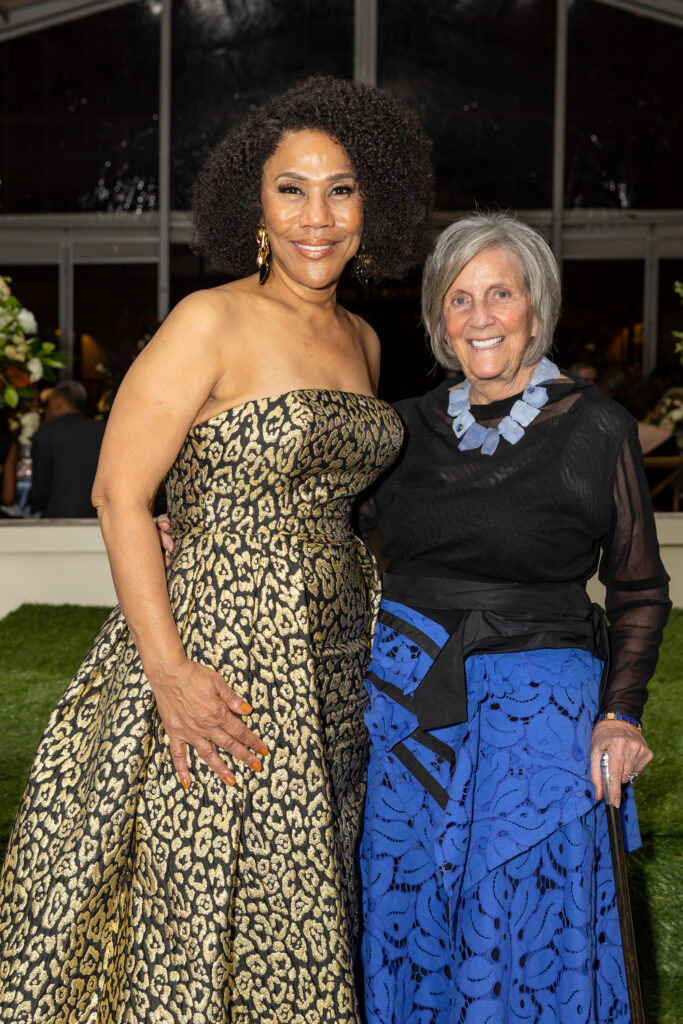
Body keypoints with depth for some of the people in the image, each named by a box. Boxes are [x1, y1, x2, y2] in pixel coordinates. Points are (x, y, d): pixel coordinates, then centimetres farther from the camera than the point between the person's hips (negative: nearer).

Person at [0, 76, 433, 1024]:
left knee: (300, 915, 15)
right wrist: (167, 668, -19)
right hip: (222, 654, -6)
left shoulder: (361, 341, 11)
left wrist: (372, 639, 5)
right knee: (205, 911, 4)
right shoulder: (211, 323, -10)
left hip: (334, 662, 7)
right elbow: (118, 494, -13)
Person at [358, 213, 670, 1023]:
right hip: (408, 705, 4)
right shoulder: (409, 427, 6)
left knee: (521, 923, 2)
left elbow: (639, 592, 3)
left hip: (537, 712, -3)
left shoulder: (595, 429, -3)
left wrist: (621, 714, -8)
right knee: (406, 919, 12)